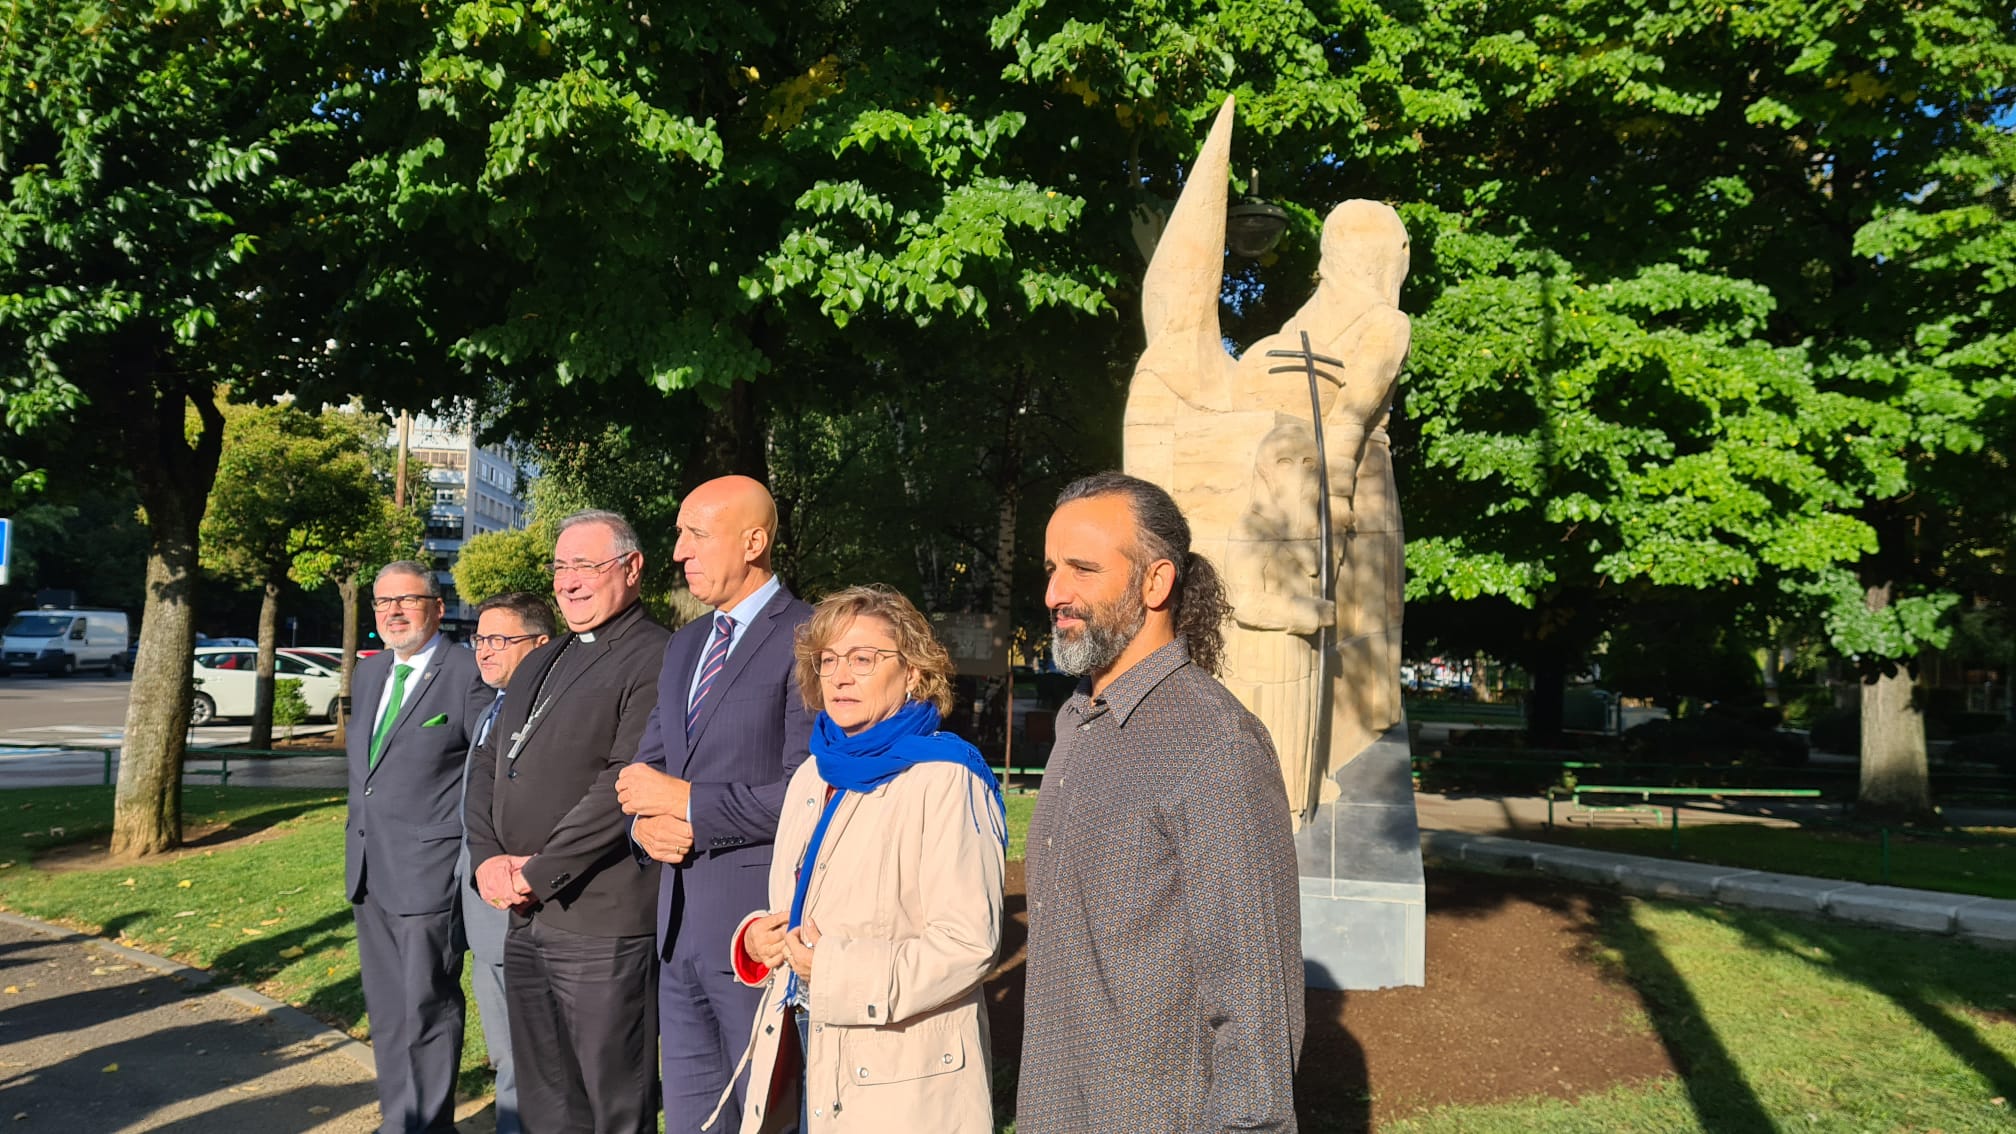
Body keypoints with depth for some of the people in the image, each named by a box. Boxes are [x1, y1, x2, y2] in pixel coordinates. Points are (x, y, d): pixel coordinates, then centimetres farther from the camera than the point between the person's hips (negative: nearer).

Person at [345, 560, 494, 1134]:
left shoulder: (470, 673, -12)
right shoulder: (369, 673, 13)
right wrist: (359, 838, 19)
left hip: (429, 867, -8)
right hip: (369, 868, 8)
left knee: (427, 1009, -1)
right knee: (386, 1009, 18)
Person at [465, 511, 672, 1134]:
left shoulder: (654, 659, -11)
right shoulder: (539, 663, 18)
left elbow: (627, 782, -20)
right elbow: (487, 762, 16)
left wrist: (537, 873, -15)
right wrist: (489, 855, -1)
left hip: (600, 923, -8)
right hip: (525, 919, 8)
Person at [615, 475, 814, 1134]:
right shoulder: (684, 646, 15)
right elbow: (647, 762, 18)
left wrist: (687, 804, -13)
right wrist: (646, 822, -4)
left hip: (760, 925, -8)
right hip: (679, 921, 8)